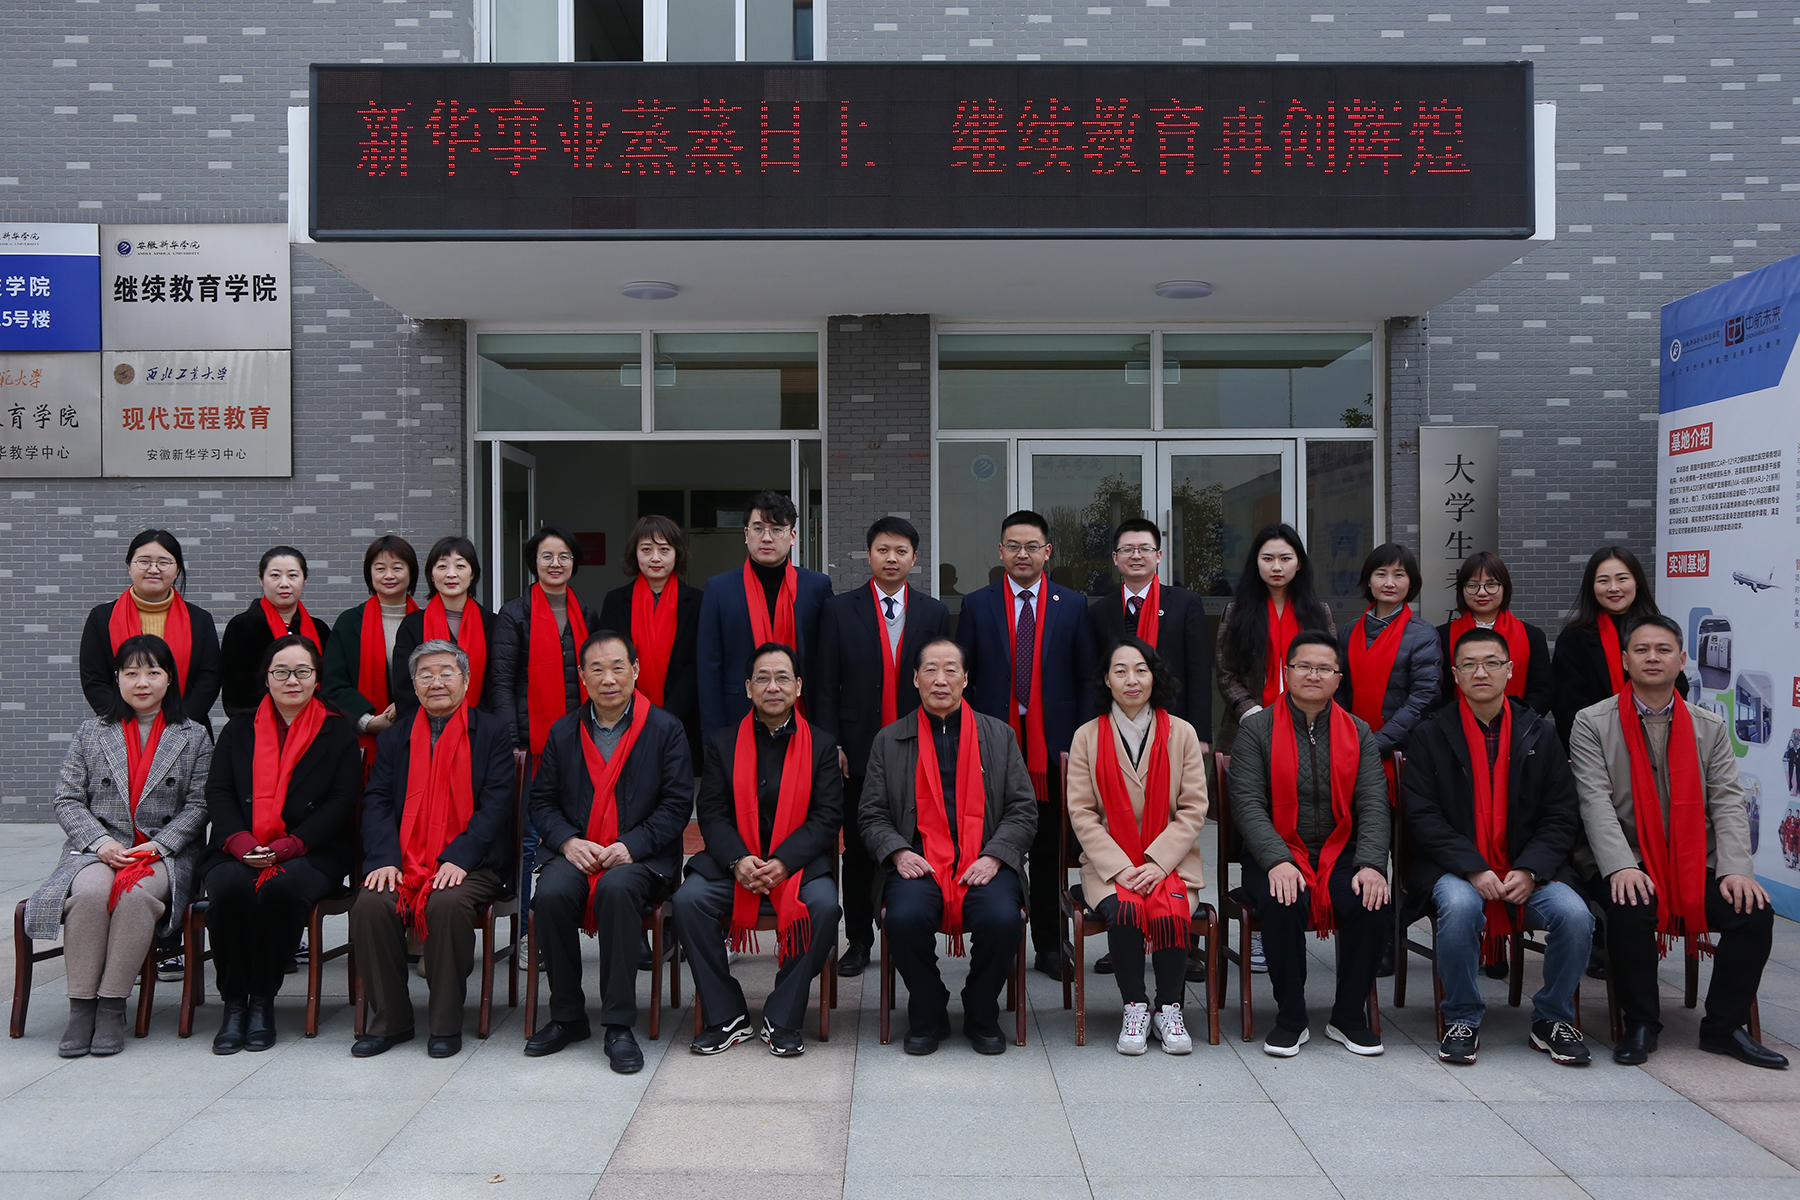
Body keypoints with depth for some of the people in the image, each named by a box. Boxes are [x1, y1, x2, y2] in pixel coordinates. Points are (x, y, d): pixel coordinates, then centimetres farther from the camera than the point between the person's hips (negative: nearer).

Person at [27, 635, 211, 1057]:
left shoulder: (193, 736, 10)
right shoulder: (91, 732, 14)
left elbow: (198, 805, 3)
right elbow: (67, 800, 7)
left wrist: (157, 845, -12)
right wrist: (101, 843, -10)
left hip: (166, 852, -1)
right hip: (97, 848, 1)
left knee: (137, 895, -34)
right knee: (90, 892, -33)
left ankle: (112, 1007, -23)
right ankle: (80, 1008, -23)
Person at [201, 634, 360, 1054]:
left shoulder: (338, 731, 10)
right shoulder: (239, 729, 18)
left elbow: (342, 801, 0)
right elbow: (218, 792, 7)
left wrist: (290, 845, -13)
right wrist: (240, 841, -13)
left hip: (311, 854, -2)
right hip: (240, 852, 2)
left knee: (282, 888, -34)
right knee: (229, 888, -31)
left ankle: (263, 1000, -15)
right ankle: (233, 1003, -15)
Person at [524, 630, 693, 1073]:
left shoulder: (666, 730, 3)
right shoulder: (563, 732, 13)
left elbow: (677, 804, -2)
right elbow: (542, 799, 12)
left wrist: (632, 846, -15)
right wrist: (568, 841, -8)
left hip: (640, 858, -3)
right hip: (576, 851, 3)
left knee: (616, 889, -36)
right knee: (550, 894, -29)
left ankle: (619, 1025, -25)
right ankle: (567, 1016, -8)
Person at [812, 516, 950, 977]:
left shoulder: (934, 613, 7)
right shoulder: (840, 609, 4)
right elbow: (825, 683, 2)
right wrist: (830, 743, -5)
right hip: (858, 750, 0)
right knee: (858, 850, 7)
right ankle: (858, 940, 19)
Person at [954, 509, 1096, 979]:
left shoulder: (1073, 605, 6)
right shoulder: (976, 605, 6)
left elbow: (1086, 677, 6)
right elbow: (961, 676, 6)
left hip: (1053, 745, 0)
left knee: (1050, 848, 7)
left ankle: (1049, 945, 19)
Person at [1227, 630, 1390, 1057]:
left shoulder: (1358, 732, 10)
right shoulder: (1256, 728, 1)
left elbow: (1373, 806, 2)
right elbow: (1247, 803, -8)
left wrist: (1371, 864, -16)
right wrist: (1278, 861, -22)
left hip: (1340, 853, 3)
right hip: (1276, 853, -2)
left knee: (1374, 903, -26)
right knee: (1282, 905, -32)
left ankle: (1349, 1017, -4)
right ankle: (1291, 1019, -11)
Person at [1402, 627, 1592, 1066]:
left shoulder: (1540, 733, 9)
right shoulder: (1430, 734, 3)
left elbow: (1563, 816, 5)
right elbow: (1422, 816, -4)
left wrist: (1529, 870, -11)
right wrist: (1474, 869, -17)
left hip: (1529, 869, 2)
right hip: (1454, 868, -2)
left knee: (1574, 914, -24)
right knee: (1461, 906, -34)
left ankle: (1551, 1019, 2)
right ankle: (1462, 1019, -10)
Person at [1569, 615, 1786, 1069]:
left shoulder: (1710, 728, 11)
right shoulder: (1593, 723, 1)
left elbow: (1728, 803, 2)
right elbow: (1595, 802, -10)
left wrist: (1736, 869, -14)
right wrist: (1621, 866, -24)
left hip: (1695, 864, 4)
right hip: (1625, 864, -3)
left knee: (1755, 910, -21)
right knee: (1630, 910, -32)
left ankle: (1724, 1025, -1)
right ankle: (1641, 1024, -10)